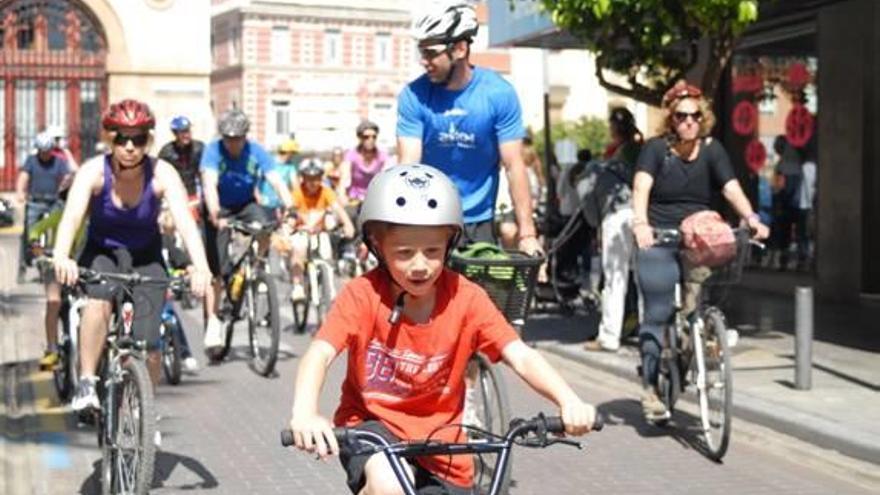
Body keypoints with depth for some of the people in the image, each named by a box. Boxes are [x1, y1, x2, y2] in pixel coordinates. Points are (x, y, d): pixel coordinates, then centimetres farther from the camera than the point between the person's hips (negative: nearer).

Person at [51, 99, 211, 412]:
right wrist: (61, 257, -54)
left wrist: (200, 266, -50)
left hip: (145, 258, 0)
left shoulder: (162, 174, -20)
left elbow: (184, 219, -33)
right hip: (101, 254, 0)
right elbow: (72, 215, -34)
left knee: (148, 347, -11)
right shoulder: (94, 171, -20)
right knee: (99, 301, -35)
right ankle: (86, 383, -23)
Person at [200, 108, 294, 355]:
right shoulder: (213, 150, -20)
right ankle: (212, 321, -1)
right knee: (215, 269, -9)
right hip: (219, 208, -2)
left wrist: (290, 207, -41)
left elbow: (276, 181, -23)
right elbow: (209, 184, -33)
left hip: (245, 204, 2)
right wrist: (215, 214, -51)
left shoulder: (256, 152, -14)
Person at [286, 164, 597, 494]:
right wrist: (304, 414, -50)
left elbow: (521, 357, -21)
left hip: (439, 439, 3)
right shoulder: (363, 295, -18)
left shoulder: (466, 299, -14)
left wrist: (568, 400, -40)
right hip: (372, 423, -3)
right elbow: (320, 354, -30)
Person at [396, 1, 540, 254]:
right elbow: (408, 166, -15)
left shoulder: (499, 93, -11)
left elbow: (514, 166, -12)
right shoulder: (413, 96, -10)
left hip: (479, 224, 0)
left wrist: (527, 233, -17)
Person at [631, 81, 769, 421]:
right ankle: (650, 386, -2)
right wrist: (640, 223, -37)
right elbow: (641, 188, -19)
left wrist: (752, 219, -24)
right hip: (659, 240, -3)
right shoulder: (656, 148, -4)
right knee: (658, 312, -9)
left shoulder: (712, 150, 4)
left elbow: (732, 189, -7)